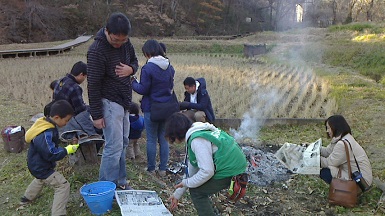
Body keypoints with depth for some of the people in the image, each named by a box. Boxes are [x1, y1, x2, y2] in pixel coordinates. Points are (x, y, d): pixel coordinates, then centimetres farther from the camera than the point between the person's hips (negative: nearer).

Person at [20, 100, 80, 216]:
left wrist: (64, 149, 4)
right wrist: (67, 150, -22)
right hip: (41, 168, -10)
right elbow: (51, 154, -33)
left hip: (36, 164, 10)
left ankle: (27, 197, 61)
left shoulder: (44, 123, -4)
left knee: (41, 179, 39)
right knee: (63, 185, -12)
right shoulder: (46, 134, -34)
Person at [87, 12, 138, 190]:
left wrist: (130, 69, -9)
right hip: (109, 102, -8)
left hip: (124, 101, 8)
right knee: (114, 147, -7)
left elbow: (134, 61, 16)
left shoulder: (125, 42, 0)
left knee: (123, 143, 14)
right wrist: (96, 115, -15)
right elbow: (93, 85, -18)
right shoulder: (97, 51, -22)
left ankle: (120, 182, 28)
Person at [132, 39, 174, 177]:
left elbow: (143, 89, -12)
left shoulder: (147, 68, -15)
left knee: (151, 140, 7)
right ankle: (163, 169, 19)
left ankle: (151, 168, 17)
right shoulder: (170, 67, 4)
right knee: (164, 138, 12)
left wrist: (133, 82, 3)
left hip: (151, 109, -5)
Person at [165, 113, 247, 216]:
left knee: (196, 191, -1)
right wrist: (177, 194, 22)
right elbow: (191, 169, 18)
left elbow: (207, 171, -24)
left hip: (230, 170, -9)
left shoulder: (197, 140, -20)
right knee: (197, 187, 17)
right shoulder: (194, 134, 11)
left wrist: (187, 183, -7)